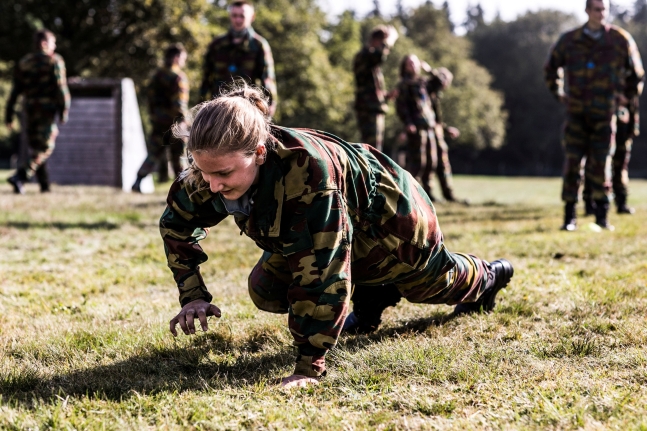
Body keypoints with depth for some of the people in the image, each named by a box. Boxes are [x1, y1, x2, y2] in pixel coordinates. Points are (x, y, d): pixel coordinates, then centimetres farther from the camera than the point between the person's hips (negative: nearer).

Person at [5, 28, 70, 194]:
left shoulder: (23, 63, 9)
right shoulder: (55, 61, -5)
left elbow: (15, 90, 7)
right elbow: (61, 87, -12)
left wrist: (9, 115, 9)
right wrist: (64, 111, -6)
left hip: (29, 109, 5)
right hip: (48, 108, -5)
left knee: (35, 147, 15)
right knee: (44, 148, -4)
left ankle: (44, 184, 15)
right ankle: (20, 177, -21)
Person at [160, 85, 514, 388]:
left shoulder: (306, 172, -50)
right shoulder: (214, 168, -28)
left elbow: (320, 271, -48)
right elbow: (175, 223, -6)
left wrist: (309, 365, -46)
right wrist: (192, 295, -16)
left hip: (387, 217, -5)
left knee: (434, 281, 21)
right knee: (265, 291, -2)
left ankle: (486, 277, 60)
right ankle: (372, 295, 21)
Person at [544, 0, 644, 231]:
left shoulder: (620, 39, 1)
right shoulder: (569, 40, 3)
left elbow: (636, 71, 15)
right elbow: (551, 68, 20)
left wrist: (628, 95, 11)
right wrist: (558, 94, 13)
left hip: (605, 113, 0)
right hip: (577, 113, 1)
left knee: (601, 163, 0)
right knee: (572, 162, -3)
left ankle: (602, 215, 7)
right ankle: (569, 216, 1)